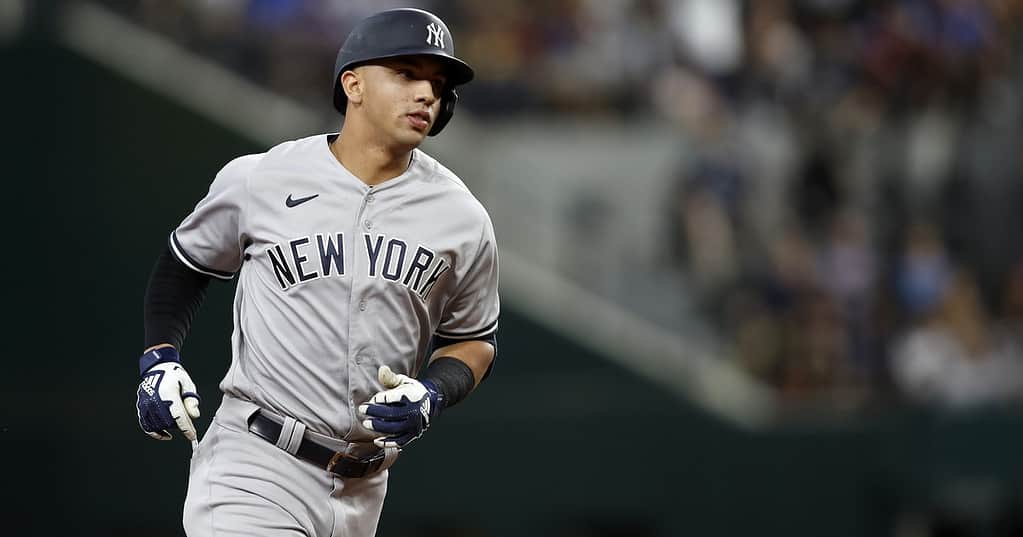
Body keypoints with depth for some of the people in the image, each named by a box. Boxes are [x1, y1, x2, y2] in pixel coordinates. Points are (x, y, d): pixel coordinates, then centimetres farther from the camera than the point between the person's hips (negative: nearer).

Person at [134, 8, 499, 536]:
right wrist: (159, 358, 0)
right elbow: (186, 263, 14)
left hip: (361, 491, 4)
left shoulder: (462, 220, 3)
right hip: (255, 469, -4)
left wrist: (432, 394, -6)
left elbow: (473, 340, 14)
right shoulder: (257, 181, -3)